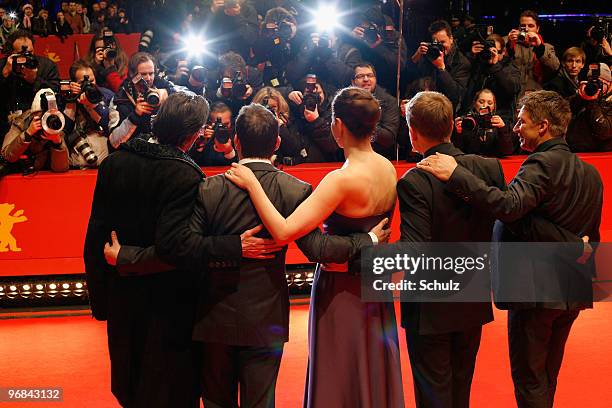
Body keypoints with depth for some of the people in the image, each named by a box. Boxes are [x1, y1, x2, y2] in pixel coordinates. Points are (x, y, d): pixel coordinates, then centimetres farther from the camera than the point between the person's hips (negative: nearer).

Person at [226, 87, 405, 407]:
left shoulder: (343, 179, -26)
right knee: (374, 373, 23)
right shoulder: (388, 169, -3)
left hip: (341, 290, -7)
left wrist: (252, 183, -23)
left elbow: (284, 231, -31)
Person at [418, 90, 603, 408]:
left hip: (534, 289, -9)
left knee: (528, 379, 4)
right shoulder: (590, 172, 9)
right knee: (547, 376, 21)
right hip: (572, 290, 9)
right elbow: (592, 237, 13)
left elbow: (509, 206, -35)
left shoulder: (543, 164, -18)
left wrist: (456, 174, -34)